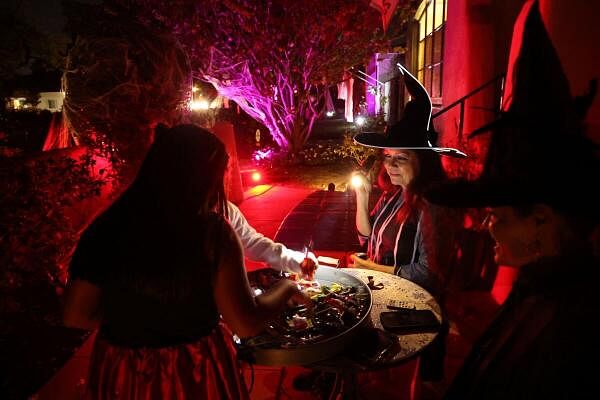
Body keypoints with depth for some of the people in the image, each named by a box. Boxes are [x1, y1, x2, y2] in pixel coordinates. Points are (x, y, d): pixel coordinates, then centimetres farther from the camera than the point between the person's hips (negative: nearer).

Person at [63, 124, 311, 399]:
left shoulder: (106, 227, -8)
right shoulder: (211, 233, -19)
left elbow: (76, 315, -1)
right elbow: (246, 323, -16)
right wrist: (286, 288, 0)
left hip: (119, 377, 3)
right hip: (194, 376, -3)